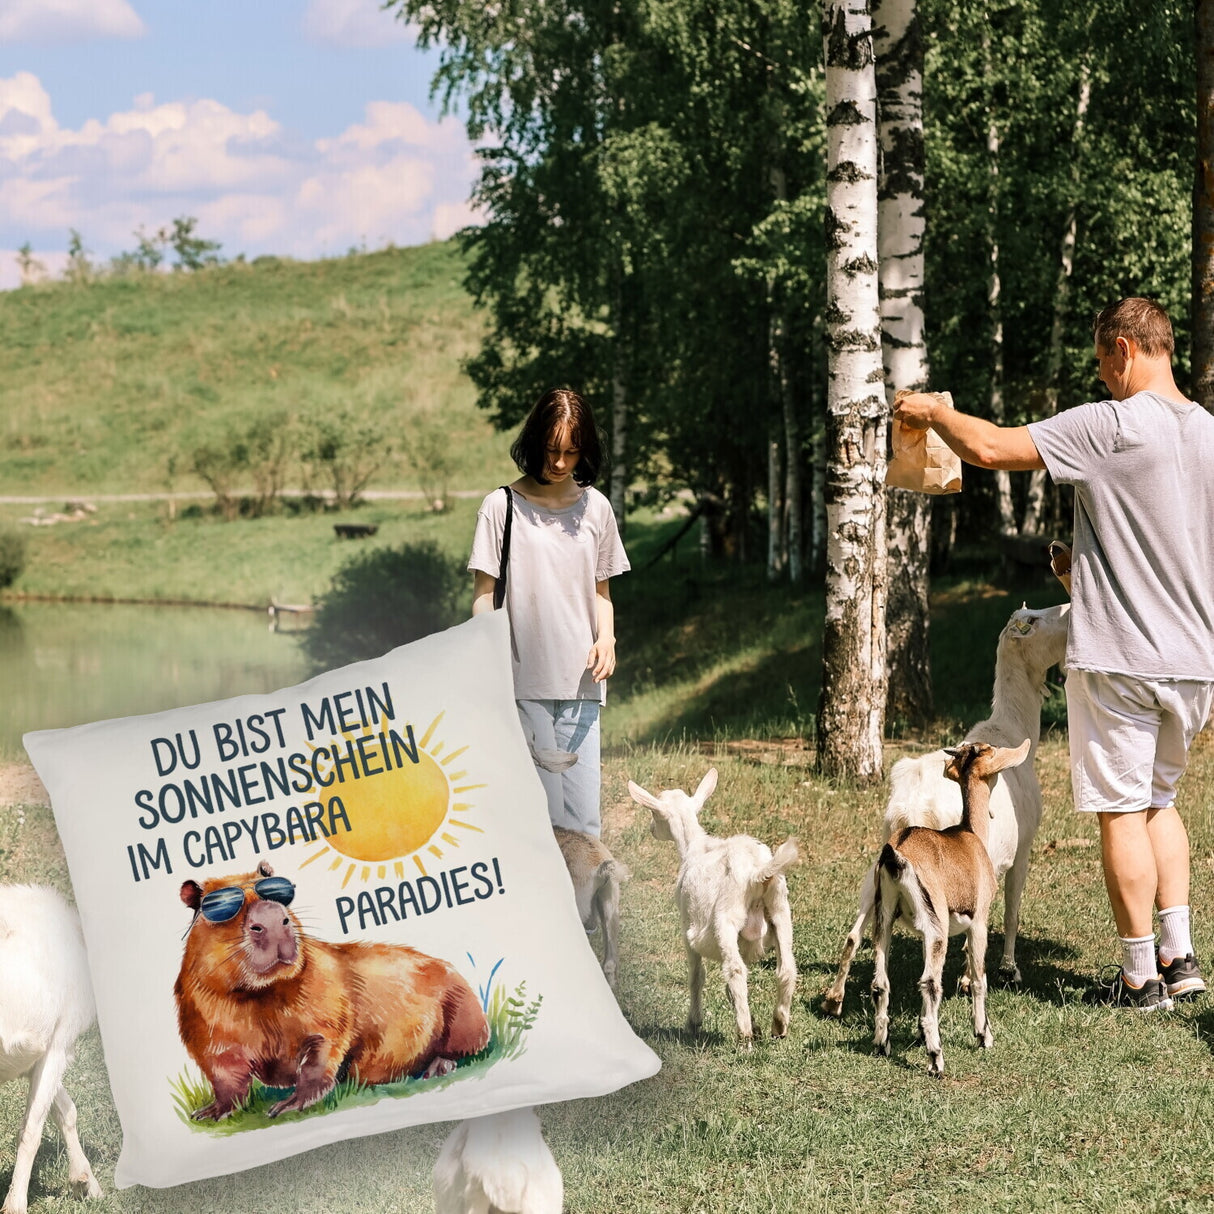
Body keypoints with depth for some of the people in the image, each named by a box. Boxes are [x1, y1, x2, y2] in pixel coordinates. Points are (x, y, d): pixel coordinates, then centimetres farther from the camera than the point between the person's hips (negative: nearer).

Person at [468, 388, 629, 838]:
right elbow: (483, 596, 1)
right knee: (538, 815, -6)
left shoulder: (595, 508, 12)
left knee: (582, 820, -3)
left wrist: (606, 638, 0)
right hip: (522, 683, -3)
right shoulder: (502, 506, 1)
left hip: (580, 683, 3)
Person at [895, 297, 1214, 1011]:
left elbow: (990, 448, -16)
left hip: (1119, 659, -7)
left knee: (1122, 811, 2)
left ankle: (1141, 975, 6)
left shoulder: (1110, 427, -15)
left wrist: (933, 412, 3)